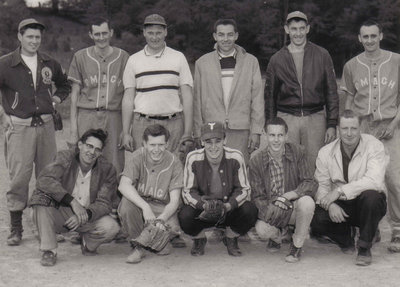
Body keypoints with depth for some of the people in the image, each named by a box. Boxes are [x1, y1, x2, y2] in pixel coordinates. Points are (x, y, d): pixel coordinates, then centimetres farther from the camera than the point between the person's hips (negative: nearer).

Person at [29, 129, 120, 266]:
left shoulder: (107, 170, -7)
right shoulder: (65, 157, -13)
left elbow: (103, 203, -11)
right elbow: (43, 180, -30)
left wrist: (84, 216, -32)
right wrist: (73, 202, -37)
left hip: (88, 215, 2)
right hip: (60, 212, -1)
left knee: (111, 227, -26)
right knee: (41, 198, -31)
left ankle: (88, 245, 10)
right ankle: (49, 251, -20)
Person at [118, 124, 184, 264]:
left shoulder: (174, 162, -10)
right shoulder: (136, 157, -12)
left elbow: (174, 201, -14)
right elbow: (124, 186, -28)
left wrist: (161, 219, -35)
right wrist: (145, 207, -42)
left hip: (162, 208, 0)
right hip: (138, 202, 0)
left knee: (173, 227, -30)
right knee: (126, 202, -34)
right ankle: (138, 246, -11)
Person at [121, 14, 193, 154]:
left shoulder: (179, 58, 8)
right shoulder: (133, 60, 10)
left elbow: (187, 96, 5)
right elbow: (128, 98, 9)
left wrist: (188, 132, -2)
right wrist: (126, 133, 2)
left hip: (173, 125, 0)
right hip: (143, 125, 1)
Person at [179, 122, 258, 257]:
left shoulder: (236, 157, -14)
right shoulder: (193, 158, -13)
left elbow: (244, 189, -8)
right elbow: (188, 191, -9)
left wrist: (229, 206, -28)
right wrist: (203, 205, -31)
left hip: (230, 209, 0)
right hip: (201, 210, 0)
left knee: (250, 211, -28)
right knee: (185, 216, -31)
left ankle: (231, 239, 6)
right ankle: (199, 240, 8)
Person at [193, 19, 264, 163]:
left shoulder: (251, 61, 8)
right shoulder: (202, 63, 9)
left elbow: (257, 98, 6)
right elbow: (197, 101, 8)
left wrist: (256, 131, -1)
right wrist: (198, 134, 3)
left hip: (241, 131, 0)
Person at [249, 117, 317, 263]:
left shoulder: (297, 152, -10)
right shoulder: (256, 161, -9)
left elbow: (311, 183, -15)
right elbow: (257, 197, -7)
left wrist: (287, 196, -30)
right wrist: (270, 211, -29)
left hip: (294, 207, 0)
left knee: (307, 202, -34)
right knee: (261, 229, -30)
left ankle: (297, 245, -7)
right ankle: (277, 237, 12)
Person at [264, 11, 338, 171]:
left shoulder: (322, 56, 7)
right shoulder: (277, 60, 9)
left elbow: (332, 92, 7)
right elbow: (270, 96, 12)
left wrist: (332, 125, 0)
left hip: (315, 119, 0)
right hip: (286, 120, 0)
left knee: (314, 168, 0)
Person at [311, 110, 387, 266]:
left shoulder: (374, 146, -13)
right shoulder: (325, 152, -2)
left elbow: (375, 180, -27)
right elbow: (321, 186, -4)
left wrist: (340, 191, -31)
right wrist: (330, 205, -26)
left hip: (366, 205, -2)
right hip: (339, 206, 3)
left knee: (371, 196, -37)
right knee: (317, 220, -25)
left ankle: (365, 248, -14)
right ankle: (346, 240, 11)